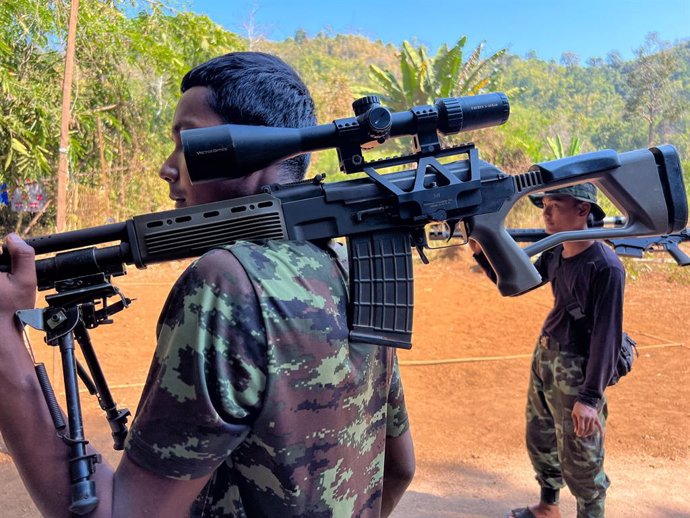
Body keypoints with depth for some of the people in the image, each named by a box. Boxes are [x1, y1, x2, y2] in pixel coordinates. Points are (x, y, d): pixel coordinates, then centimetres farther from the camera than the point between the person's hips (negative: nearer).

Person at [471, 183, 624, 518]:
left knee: (579, 460, 5)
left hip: (576, 370, -8)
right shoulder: (554, 253, 3)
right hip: (543, 358, 8)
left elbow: (607, 333, -20)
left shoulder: (605, 266, -20)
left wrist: (591, 396, -22)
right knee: (539, 441, 23)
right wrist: (481, 251, -2)